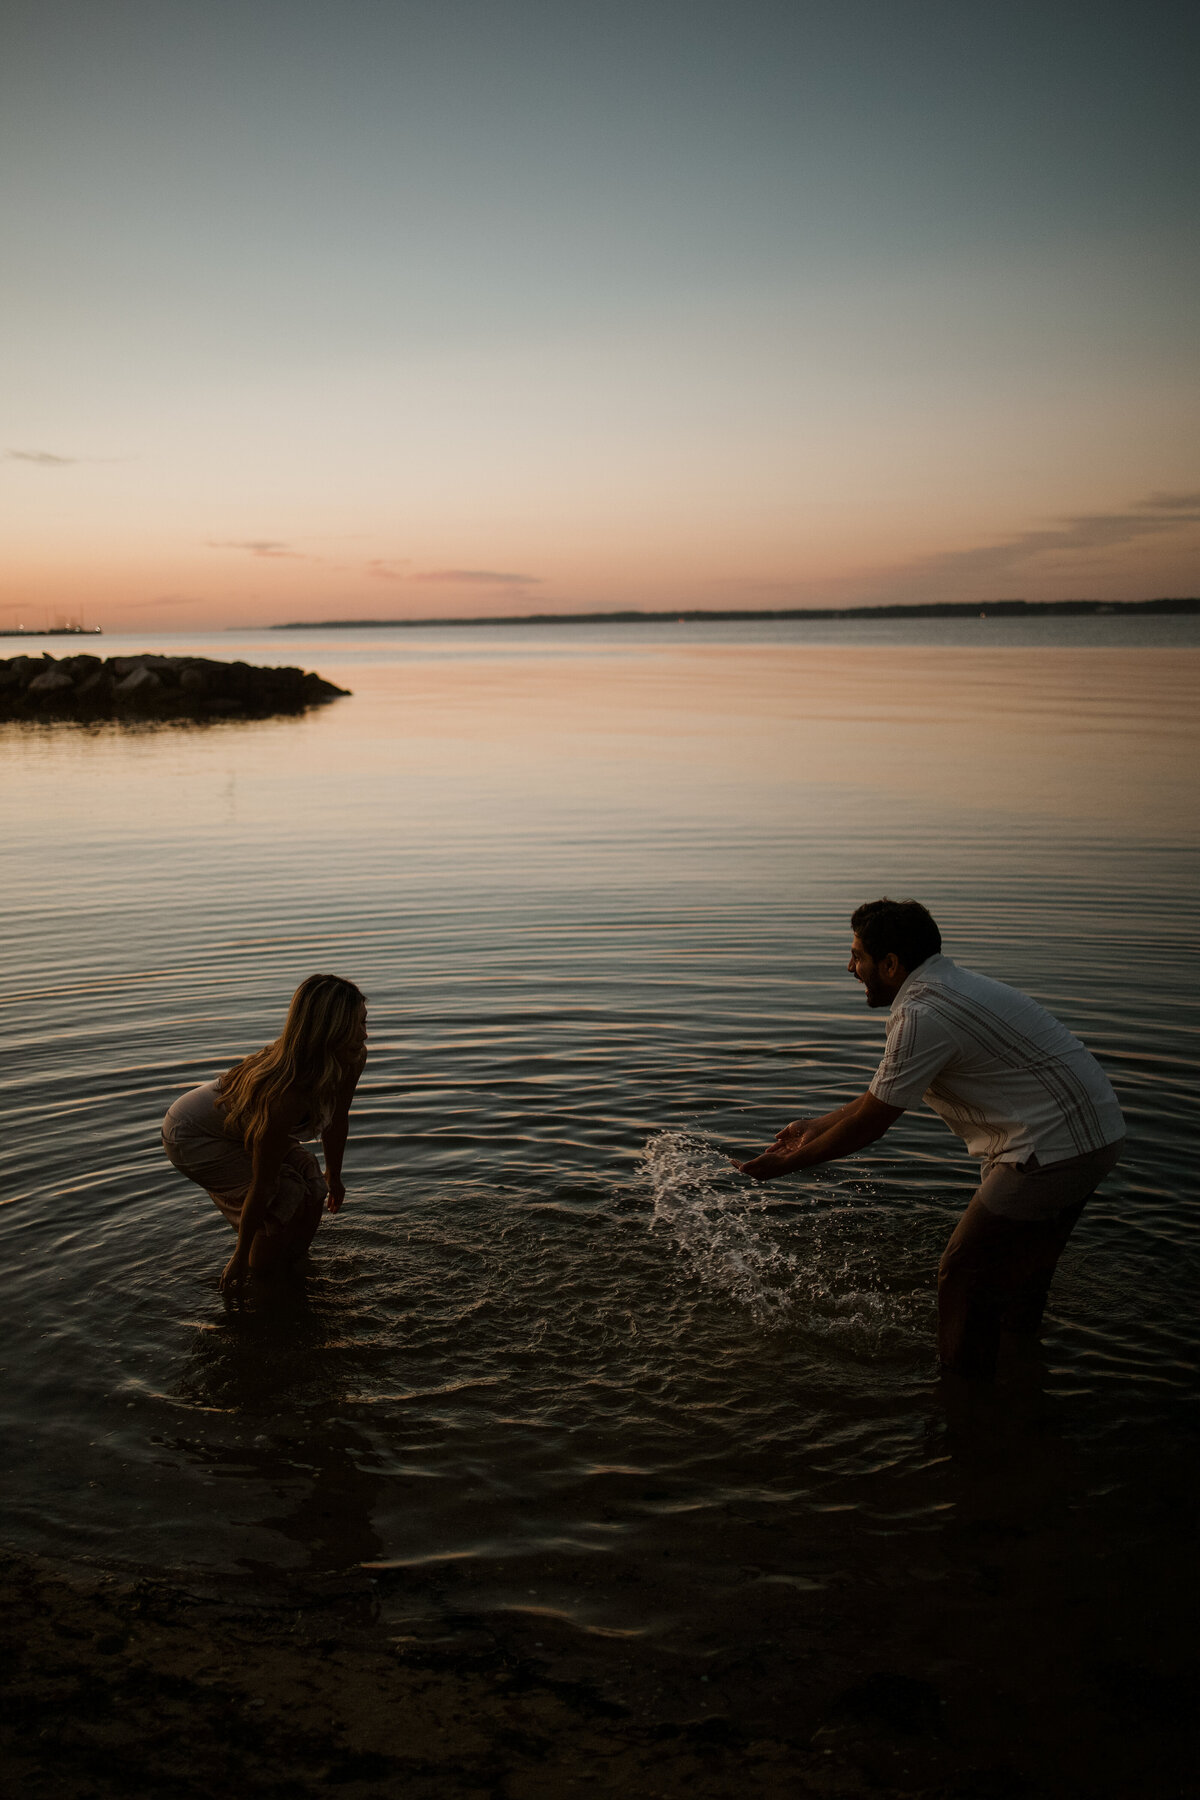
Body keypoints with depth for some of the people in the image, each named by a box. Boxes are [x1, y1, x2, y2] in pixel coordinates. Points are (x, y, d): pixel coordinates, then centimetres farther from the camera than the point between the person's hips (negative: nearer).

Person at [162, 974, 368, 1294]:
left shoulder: (353, 1061, -21)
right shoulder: (284, 1096, -43)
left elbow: (336, 1120, 1)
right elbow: (261, 1188, -31)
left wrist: (334, 1176, 16)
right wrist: (240, 1258, -19)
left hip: (242, 1128, 7)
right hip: (192, 1136, -7)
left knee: (313, 1190, -3)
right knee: (285, 1202, -15)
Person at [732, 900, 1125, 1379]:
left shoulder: (922, 1015, -18)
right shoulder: (948, 985, 14)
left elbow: (870, 1123, -12)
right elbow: (884, 1092, 22)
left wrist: (787, 1163, 0)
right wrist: (818, 1127, 27)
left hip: (1054, 1150, -10)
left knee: (966, 1274, 2)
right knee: (1021, 1270, 24)